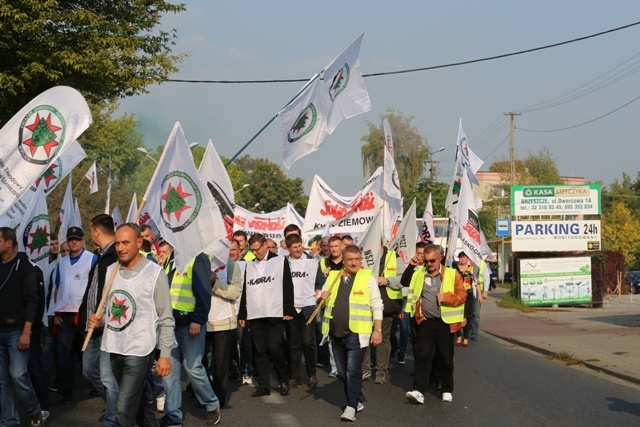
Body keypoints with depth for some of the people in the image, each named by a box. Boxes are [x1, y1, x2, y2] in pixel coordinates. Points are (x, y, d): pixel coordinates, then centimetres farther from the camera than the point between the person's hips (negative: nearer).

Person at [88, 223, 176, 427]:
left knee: (123, 410, -10)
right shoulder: (110, 270, 6)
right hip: (114, 349, 6)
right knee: (136, 403, 19)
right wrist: (98, 319, -4)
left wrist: (165, 354, -11)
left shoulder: (154, 273, -11)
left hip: (139, 351, -6)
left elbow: (166, 318, -8)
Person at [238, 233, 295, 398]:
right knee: (260, 351, 4)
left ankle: (283, 381, 12)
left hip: (275, 314, -4)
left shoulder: (280, 261, 2)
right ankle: (263, 386, 8)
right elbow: (245, 290, 17)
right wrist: (242, 314, 12)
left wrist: (288, 310, -9)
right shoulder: (250, 266, 17)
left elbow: (288, 286, -2)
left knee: (274, 348, -6)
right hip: (255, 315, 5)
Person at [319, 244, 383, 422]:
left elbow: (377, 306, -3)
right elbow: (322, 300, 20)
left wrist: (378, 330, -9)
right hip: (336, 334, 5)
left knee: (353, 372, -7)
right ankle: (357, 400, 28)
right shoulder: (333, 277, 10)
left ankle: (351, 407, -2)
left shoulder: (368, 278, -3)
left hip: (356, 334, -5)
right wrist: (322, 298, -3)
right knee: (342, 373, 13)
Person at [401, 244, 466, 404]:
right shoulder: (419, 273, 7)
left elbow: (462, 295, -3)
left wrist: (446, 298, -19)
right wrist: (411, 266, 0)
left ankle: (447, 391, 22)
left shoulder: (452, 274, -2)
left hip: (444, 323, -2)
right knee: (423, 356, -4)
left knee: (446, 358, 8)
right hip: (425, 323, 2)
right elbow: (404, 282, 12)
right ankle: (419, 391, -8)